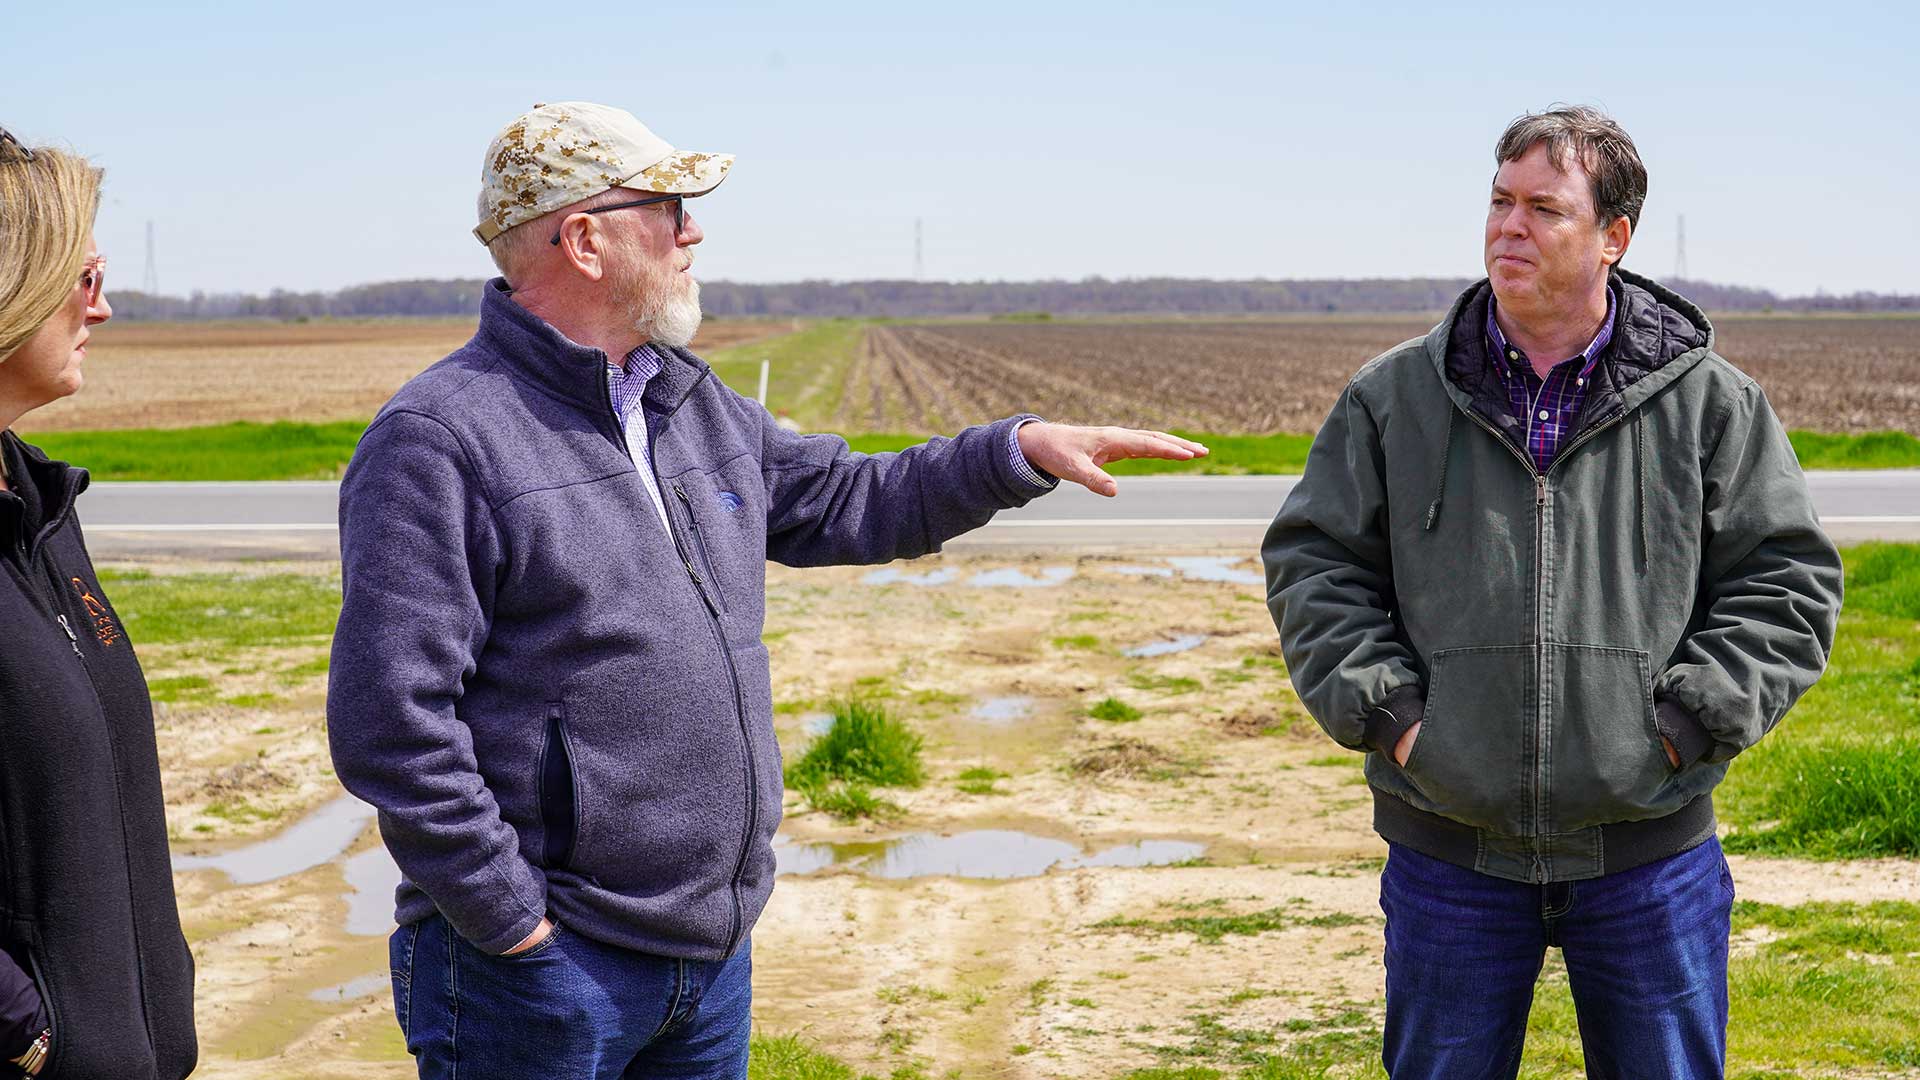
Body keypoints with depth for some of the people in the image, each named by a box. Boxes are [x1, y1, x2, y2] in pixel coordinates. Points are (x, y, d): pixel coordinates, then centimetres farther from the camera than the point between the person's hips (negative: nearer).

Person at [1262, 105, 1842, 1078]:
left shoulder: (1709, 401, 0)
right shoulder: (1394, 397, 2)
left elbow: (1787, 580, 1)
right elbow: (1312, 565, 4)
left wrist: (1687, 723, -9)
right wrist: (1384, 712, -7)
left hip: (1650, 854, -1)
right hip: (1448, 846, 1)